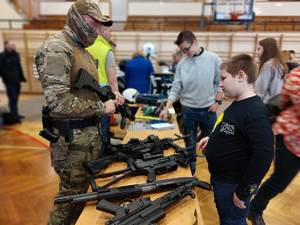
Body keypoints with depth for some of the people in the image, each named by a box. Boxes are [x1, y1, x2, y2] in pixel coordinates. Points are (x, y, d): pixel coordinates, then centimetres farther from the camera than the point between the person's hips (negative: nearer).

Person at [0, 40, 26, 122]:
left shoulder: (16, 54, 12)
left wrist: (21, 77, 13)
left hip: (17, 81, 6)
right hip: (9, 81, -6)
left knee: (15, 98, 14)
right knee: (13, 98, -6)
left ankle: (15, 114, 24)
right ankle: (15, 116, -1)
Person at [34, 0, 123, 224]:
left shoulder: (83, 50, 13)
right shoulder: (56, 48, -17)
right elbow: (59, 102, -26)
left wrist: (109, 98, 3)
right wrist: (101, 108, -17)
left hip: (92, 131, 9)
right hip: (72, 136, -9)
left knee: (87, 188, 23)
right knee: (72, 194, 9)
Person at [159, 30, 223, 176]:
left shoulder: (213, 59, -4)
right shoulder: (182, 64, -2)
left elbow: (220, 82, 1)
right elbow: (176, 88, -2)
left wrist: (217, 101, -5)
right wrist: (167, 108, -10)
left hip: (209, 109, 0)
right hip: (188, 109, 1)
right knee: (190, 142, 12)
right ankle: (191, 169, 32)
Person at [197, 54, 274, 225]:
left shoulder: (255, 112, -26)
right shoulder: (238, 104, 3)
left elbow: (264, 154, -30)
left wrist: (243, 192, -24)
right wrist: (212, 139, 5)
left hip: (232, 185, -9)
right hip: (219, 178, 9)